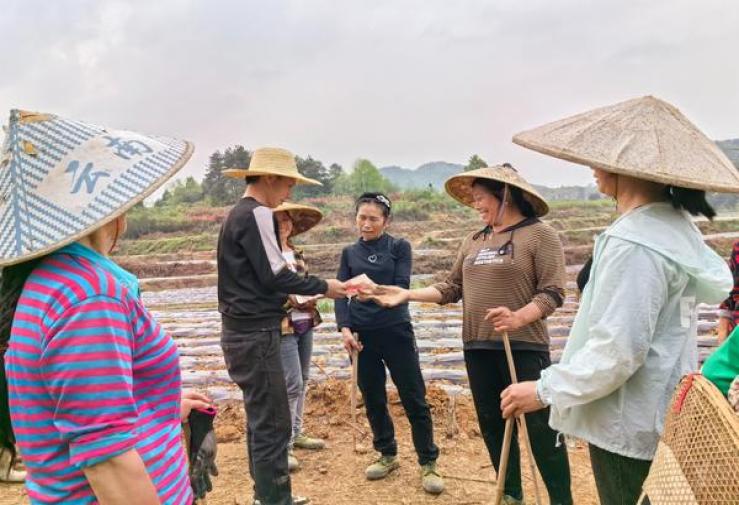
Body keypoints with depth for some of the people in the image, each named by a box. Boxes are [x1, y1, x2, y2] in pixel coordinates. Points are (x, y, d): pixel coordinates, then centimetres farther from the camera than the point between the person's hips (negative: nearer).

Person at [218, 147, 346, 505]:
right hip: (256, 334, -10)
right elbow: (274, 275, -18)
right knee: (273, 423, -3)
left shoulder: (237, 213, 15)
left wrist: (293, 299, 14)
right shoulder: (257, 214, -15)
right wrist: (322, 286, -7)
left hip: (244, 331, 10)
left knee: (260, 419, 17)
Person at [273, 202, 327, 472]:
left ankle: (296, 433, 30)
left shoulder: (297, 253, 13)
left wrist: (312, 296, 6)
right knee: (292, 385, -7)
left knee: (302, 382, 15)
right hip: (283, 326, -8)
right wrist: (292, 300, -21)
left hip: (305, 324, 8)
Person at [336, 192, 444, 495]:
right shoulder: (350, 253, 9)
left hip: (396, 331, -3)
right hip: (362, 334, 3)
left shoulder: (399, 247, 1)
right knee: (372, 399, 11)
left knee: (414, 399, 0)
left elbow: (401, 287, -10)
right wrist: (345, 329, -12)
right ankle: (387, 455, 30)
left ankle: (428, 464, 13)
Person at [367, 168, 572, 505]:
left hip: (524, 347, -6)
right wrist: (407, 294, 3)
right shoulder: (473, 241, 13)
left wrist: (518, 318, -28)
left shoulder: (540, 235, -6)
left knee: (540, 428, -1)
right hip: (477, 348, 7)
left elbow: (553, 292, -12)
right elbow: (452, 288, 13)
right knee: (492, 425, 15)